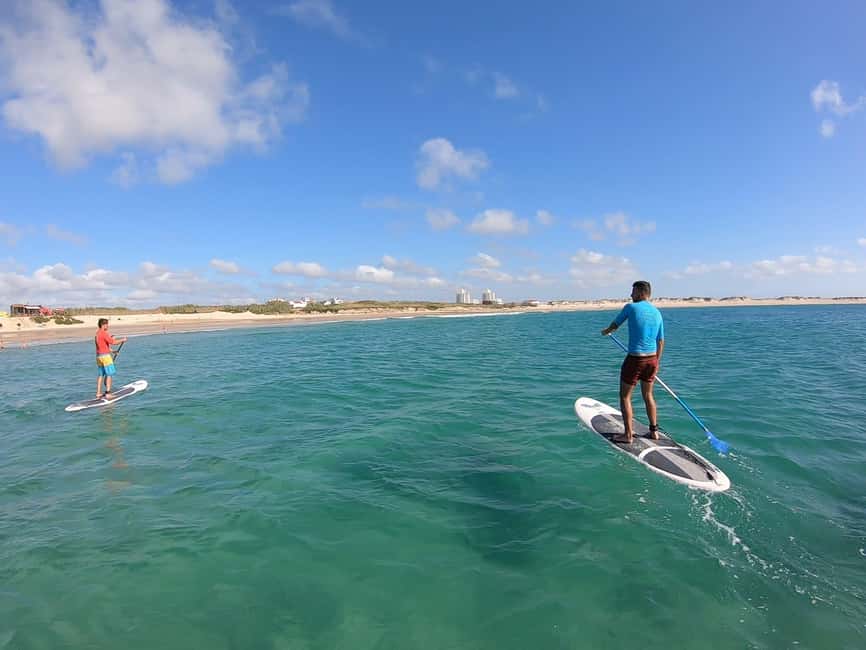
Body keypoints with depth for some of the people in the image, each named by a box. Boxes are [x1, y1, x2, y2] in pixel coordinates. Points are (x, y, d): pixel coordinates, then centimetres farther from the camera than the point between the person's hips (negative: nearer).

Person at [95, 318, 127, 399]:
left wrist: (112, 351, 22)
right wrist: (122, 340, -5)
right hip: (105, 356, -9)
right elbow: (113, 342, -19)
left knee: (101, 375, 14)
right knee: (109, 374, -5)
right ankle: (108, 394, -7)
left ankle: (98, 393, 16)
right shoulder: (104, 333, -14)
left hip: (99, 356, 9)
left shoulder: (97, 334, 15)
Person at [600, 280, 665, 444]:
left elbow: (615, 325, 5)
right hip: (652, 359, 6)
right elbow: (661, 341, 11)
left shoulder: (631, 307, -10)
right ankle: (654, 431, 29)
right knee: (648, 395, 21)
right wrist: (656, 362, 21)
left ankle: (628, 435, 8)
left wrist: (606, 331, 27)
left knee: (625, 396, 6)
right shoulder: (657, 313, 7)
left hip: (635, 359, -6)